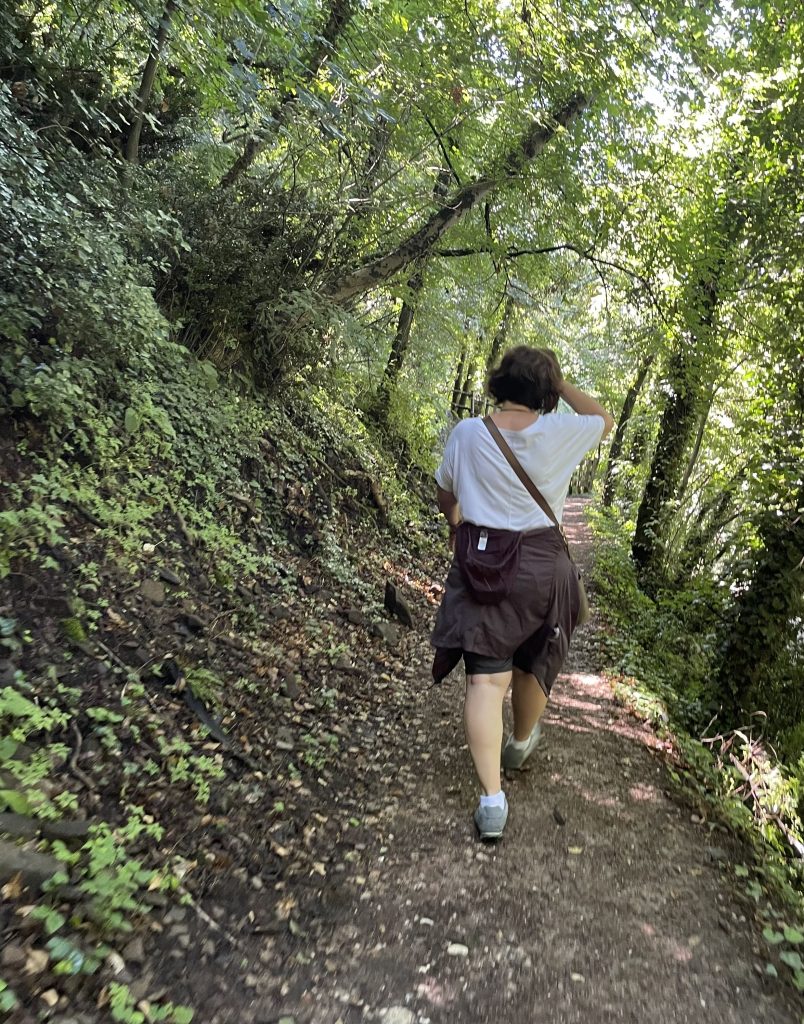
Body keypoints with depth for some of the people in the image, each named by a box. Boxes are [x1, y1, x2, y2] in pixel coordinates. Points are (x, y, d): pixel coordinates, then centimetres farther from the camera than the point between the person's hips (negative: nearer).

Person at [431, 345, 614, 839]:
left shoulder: (467, 433, -5)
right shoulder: (559, 434, -9)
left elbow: (446, 497, 10)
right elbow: (605, 421, 13)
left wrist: (458, 522, 31)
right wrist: (562, 383, 7)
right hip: (542, 566, 0)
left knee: (486, 678, 0)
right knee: (532, 667, 22)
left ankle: (492, 797, -3)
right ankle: (521, 742, 46)